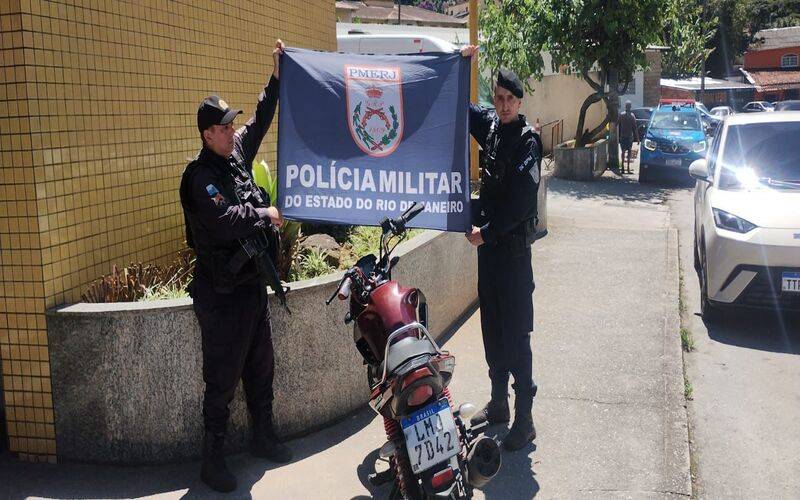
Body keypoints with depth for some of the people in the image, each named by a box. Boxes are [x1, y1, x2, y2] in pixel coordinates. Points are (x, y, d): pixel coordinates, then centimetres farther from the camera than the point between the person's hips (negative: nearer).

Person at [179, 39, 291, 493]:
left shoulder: (238, 152, 8)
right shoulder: (201, 176, -16)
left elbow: (261, 120, 22)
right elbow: (223, 221, -30)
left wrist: (277, 75, 19)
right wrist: (265, 215, -16)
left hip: (254, 284, 8)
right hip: (223, 295, -8)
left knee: (261, 370, 19)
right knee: (222, 381, 0)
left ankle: (264, 438, 34)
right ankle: (213, 460, 12)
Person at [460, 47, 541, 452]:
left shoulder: (528, 140, -11)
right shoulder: (490, 126, 9)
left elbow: (522, 200, -20)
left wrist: (487, 231, -19)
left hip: (513, 247, -7)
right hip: (488, 241, 8)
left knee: (516, 334, -6)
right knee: (492, 328, 15)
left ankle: (524, 418, 1)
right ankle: (498, 404, 27)